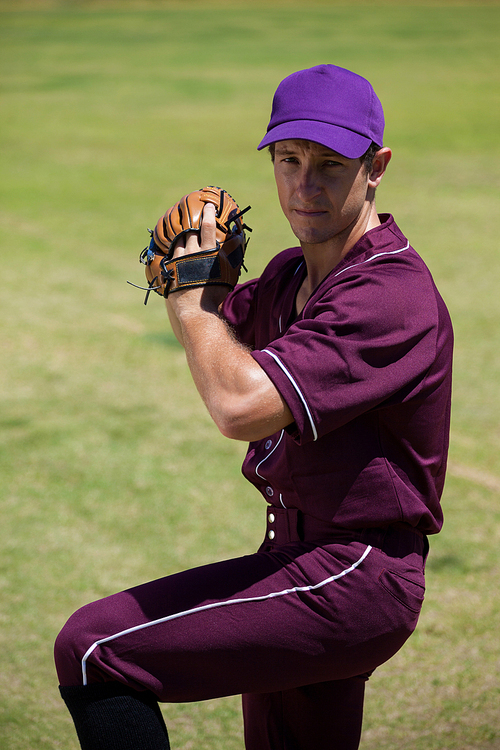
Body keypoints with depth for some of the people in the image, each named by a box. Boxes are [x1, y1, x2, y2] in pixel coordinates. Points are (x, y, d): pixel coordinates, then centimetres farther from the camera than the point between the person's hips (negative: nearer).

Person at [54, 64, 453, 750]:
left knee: (92, 649, -18)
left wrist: (190, 298, -12)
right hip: (305, 560, 10)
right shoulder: (291, 276, 10)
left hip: (351, 577, -10)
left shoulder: (392, 296, -21)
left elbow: (241, 405, -30)